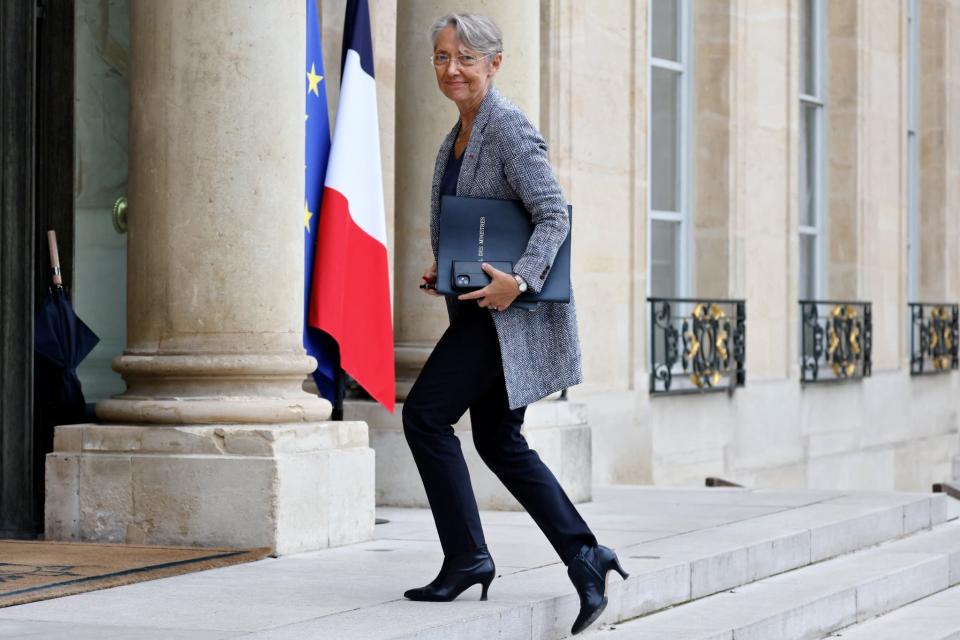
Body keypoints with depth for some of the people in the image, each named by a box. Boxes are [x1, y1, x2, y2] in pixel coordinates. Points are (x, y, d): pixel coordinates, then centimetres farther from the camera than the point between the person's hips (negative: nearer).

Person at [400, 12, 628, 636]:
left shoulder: (509, 128, -13)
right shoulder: (460, 134, 15)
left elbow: (554, 214, -21)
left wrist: (517, 280, -31)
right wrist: (445, 271, 9)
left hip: (511, 310, -10)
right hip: (482, 308, 10)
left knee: (425, 413, -10)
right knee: (500, 441, 10)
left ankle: (467, 555, -3)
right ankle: (585, 557, 12)